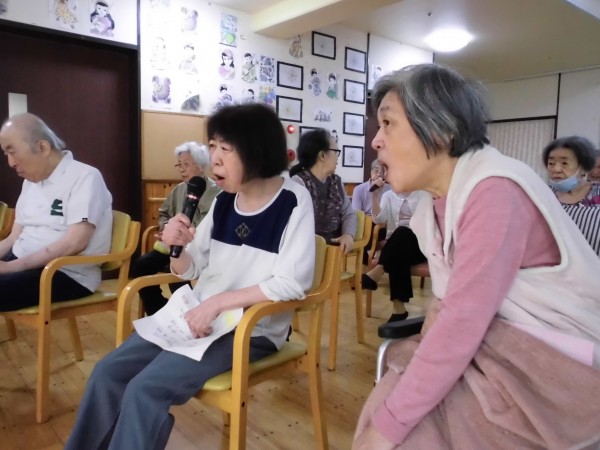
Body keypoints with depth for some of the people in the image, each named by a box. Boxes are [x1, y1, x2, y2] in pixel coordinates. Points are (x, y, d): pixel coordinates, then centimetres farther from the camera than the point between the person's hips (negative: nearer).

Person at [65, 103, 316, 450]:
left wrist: (219, 302, -22)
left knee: (145, 389, -19)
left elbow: (293, 283, -20)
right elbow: (192, 270, 10)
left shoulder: (293, 202, -13)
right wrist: (178, 246, -12)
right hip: (199, 315, 6)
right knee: (108, 372, -1)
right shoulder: (223, 201, 4)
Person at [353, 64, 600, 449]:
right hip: (499, 345, 7)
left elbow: (462, 325, -28)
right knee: (391, 401, -4)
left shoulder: (495, 190, -24)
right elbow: (450, 302, 5)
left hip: (555, 361, -7)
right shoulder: (436, 200, 4)